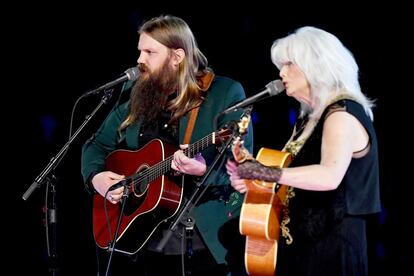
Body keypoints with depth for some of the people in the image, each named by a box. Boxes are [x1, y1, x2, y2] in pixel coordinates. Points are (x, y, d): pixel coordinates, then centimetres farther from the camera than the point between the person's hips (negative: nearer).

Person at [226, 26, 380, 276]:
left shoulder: (343, 113, -14)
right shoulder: (312, 116, 16)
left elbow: (330, 176, -31)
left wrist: (267, 173, -32)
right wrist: (253, 176, -1)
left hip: (331, 246, -9)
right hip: (301, 242, 9)